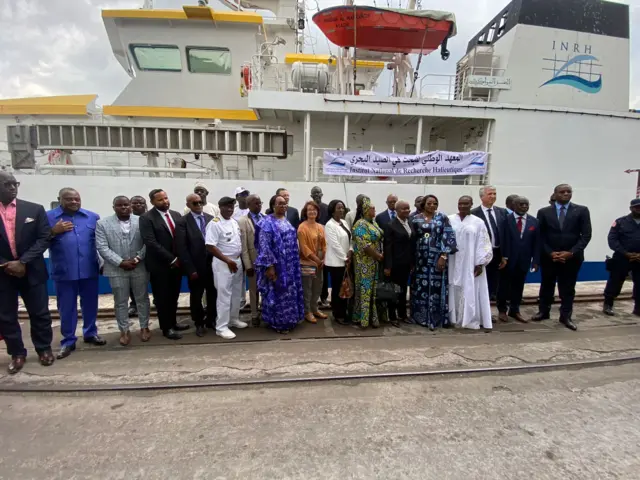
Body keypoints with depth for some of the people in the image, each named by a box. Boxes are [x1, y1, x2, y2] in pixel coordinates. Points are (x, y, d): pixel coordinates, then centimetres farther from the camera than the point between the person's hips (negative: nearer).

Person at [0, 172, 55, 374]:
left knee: (40, 313, 7)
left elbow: (44, 238, -6)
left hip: (31, 271, -1)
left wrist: (23, 262, -15)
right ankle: (17, 354, 25)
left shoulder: (35, 209, -1)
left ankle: (44, 349, 25)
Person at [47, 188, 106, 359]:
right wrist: (53, 232, -17)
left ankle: (90, 333, 30)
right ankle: (68, 341, 22)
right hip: (63, 272, -1)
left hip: (89, 270, 2)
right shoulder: (48, 217, -1)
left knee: (90, 304, 13)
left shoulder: (93, 217, 3)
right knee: (66, 307, 9)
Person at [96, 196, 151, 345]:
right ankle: (124, 331, 21)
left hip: (139, 268, 0)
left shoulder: (141, 221, 2)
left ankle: (144, 327, 24)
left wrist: (137, 258, -14)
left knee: (142, 299, 10)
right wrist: (121, 262, -14)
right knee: (120, 302, 9)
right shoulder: (103, 224, 1)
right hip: (117, 269, 0)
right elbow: (102, 247, -6)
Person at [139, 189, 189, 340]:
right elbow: (151, 243, -18)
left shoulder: (176, 215, 7)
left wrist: (180, 258, -4)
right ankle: (166, 328, 21)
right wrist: (171, 259, -17)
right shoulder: (146, 218, -10)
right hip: (160, 265, -5)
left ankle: (173, 322, 32)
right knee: (162, 298, 8)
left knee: (174, 296, 16)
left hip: (177, 263, 5)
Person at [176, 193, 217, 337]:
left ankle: (211, 320, 33)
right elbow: (181, 248, -10)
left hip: (212, 264, 3)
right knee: (196, 297, 12)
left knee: (213, 295, 13)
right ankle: (199, 324, 30)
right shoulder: (182, 222, -6)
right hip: (196, 267, -3)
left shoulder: (211, 219, 5)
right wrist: (190, 269, -13)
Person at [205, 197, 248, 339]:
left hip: (238, 261, 7)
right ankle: (221, 327, 9)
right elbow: (210, 246, -20)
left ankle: (234, 319, 32)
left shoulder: (234, 222, 8)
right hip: (223, 263, -7)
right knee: (224, 295, -2)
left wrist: (240, 259, 9)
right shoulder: (215, 224, -15)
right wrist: (228, 260, -21)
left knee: (236, 293, 16)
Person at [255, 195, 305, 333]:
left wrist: (295, 261, 15)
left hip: (289, 264, 7)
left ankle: (289, 319, 28)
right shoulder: (267, 223, -11)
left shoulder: (287, 221, 12)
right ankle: (278, 323, 16)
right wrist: (270, 266, -21)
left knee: (290, 292, 14)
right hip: (277, 265, -7)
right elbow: (264, 246, -17)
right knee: (278, 293, 2)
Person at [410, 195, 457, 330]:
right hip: (421, 258, 1)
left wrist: (443, 256, -13)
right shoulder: (416, 219, 4)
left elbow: (448, 237, -5)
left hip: (438, 257, -1)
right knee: (421, 286, 5)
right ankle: (421, 316, 19)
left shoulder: (442, 217, 1)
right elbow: (413, 240, 7)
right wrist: (412, 258, 4)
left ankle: (436, 317, 14)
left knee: (437, 287, 1)